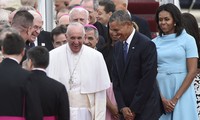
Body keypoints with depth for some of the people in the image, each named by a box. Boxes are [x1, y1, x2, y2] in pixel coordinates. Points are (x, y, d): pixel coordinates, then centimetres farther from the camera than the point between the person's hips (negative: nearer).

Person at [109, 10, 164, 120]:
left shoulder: (146, 45, -11)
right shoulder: (117, 46, 11)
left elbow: (148, 79, -14)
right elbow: (116, 79, 11)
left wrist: (134, 109, -12)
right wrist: (122, 107, 0)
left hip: (145, 110, -6)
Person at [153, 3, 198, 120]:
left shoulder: (187, 40, 0)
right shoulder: (154, 43, 8)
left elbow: (192, 71, -5)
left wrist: (175, 98, -11)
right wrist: (162, 98, -9)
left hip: (182, 91, -3)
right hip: (159, 92, 3)